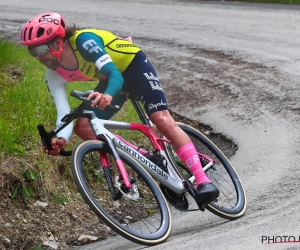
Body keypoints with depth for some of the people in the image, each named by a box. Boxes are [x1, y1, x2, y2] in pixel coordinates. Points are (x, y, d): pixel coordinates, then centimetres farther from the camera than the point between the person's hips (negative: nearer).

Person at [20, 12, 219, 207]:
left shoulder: (83, 40, -34)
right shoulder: (55, 76, -16)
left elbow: (115, 74, -41)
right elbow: (64, 113, -22)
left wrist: (108, 96, -63)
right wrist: (61, 138, -44)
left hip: (133, 64, -6)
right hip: (113, 76, 6)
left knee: (162, 119, -21)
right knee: (83, 127, -10)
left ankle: (203, 180, -21)